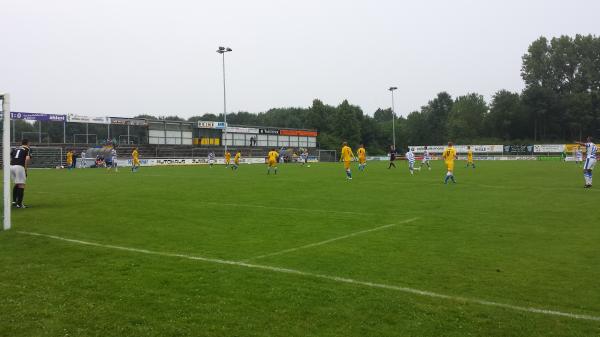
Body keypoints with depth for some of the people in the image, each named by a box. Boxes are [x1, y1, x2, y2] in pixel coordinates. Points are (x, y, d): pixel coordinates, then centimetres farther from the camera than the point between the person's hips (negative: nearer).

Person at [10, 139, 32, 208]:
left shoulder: (15, 149, 23)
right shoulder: (28, 149, 8)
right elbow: (27, 158, -10)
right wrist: (25, 168, -3)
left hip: (11, 166, 6)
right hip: (19, 167, -6)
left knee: (17, 184, 23)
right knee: (21, 185, 0)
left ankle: (14, 201, 23)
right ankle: (19, 204, -4)